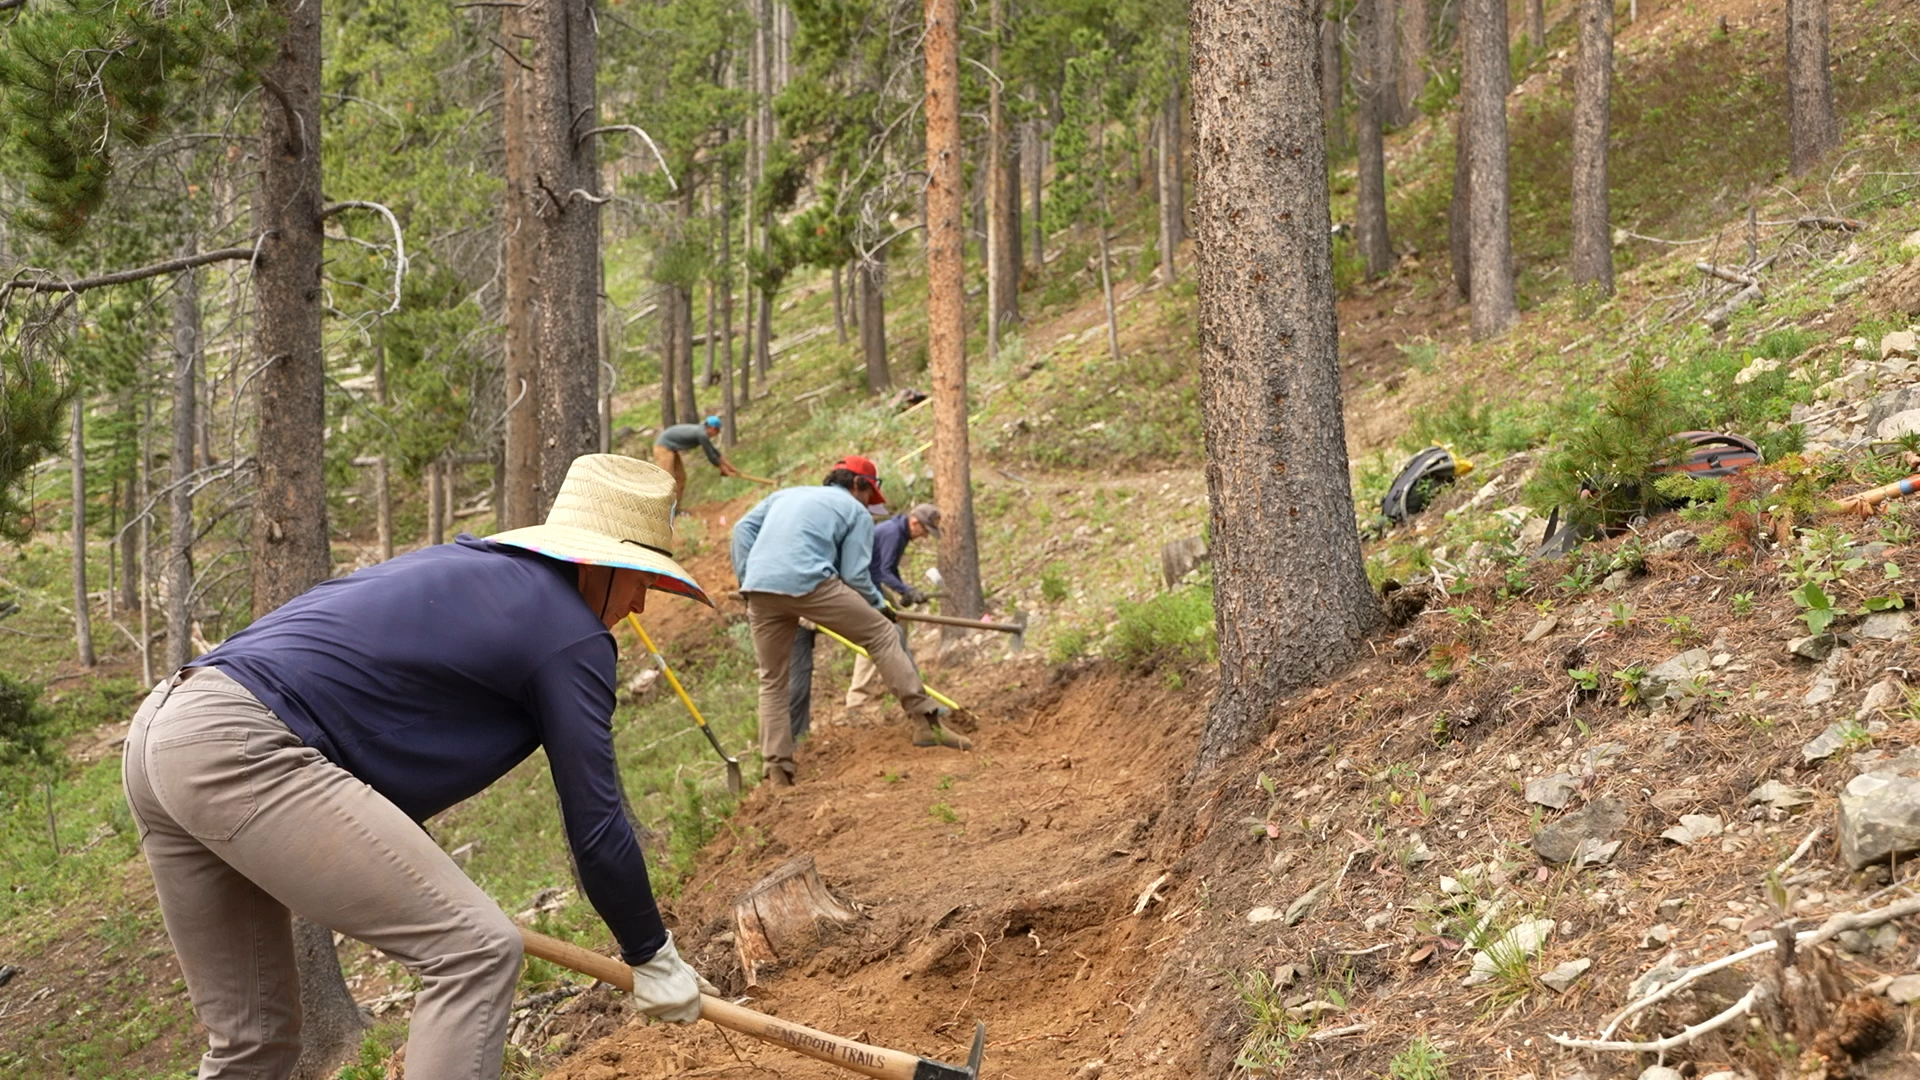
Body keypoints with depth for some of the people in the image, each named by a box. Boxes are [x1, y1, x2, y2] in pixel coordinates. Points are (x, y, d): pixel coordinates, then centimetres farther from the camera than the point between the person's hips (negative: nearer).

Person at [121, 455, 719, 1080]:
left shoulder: (465, 566, 26)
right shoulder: (572, 634, 1)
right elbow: (596, 825, 2)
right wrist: (653, 957, 16)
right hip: (242, 752, -10)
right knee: (477, 950, -7)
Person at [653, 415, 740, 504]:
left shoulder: (702, 431, 8)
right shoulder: (702, 434, -22)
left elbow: (714, 451, 18)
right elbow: (711, 456, -15)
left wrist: (731, 467, 20)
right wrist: (726, 471, -2)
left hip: (670, 448, 11)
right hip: (664, 447, -11)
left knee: (680, 477, 12)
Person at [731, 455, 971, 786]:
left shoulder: (784, 495, 32)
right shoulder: (856, 511, 17)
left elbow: (743, 528, 18)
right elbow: (855, 575, 6)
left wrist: (746, 579, 16)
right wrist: (880, 605, 22)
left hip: (758, 589, 5)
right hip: (809, 582, -5)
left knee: (772, 681, 16)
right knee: (882, 634, 8)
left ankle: (777, 771, 11)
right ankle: (924, 720, 3)